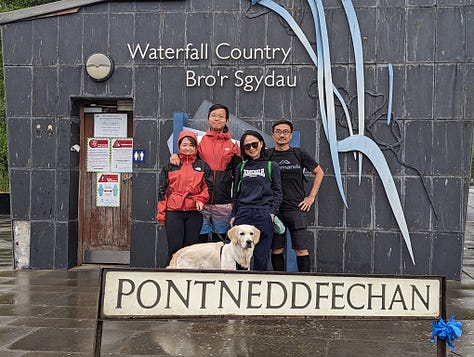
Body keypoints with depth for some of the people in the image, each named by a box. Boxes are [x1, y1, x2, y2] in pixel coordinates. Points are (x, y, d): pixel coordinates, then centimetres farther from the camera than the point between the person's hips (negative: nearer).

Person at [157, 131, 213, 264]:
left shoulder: (203, 166, 12)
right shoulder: (170, 166, 10)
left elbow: (208, 186, 12)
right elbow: (163, 190, 10)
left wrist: (201, 199, -7)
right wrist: (161, 213, 5)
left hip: (194, 212, 1)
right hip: (173, 212, -1)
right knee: (174, 248, -6)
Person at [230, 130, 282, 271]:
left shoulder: (271, 166, 6)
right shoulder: (241, 167, 14)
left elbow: (277, 192, 5)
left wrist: (272, 212, -7)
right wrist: (234, 215, 12)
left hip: (263, 214, -2)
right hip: (243, 214, 3)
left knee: (261, 256, -2)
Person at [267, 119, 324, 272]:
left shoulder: (299, 154, 4)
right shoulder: (266, 155, 4)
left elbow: (319, 172, 13)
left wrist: (311, 197, 8)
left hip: (296, 208, -1)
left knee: (301, 249, -3)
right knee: (276, 249, 5)